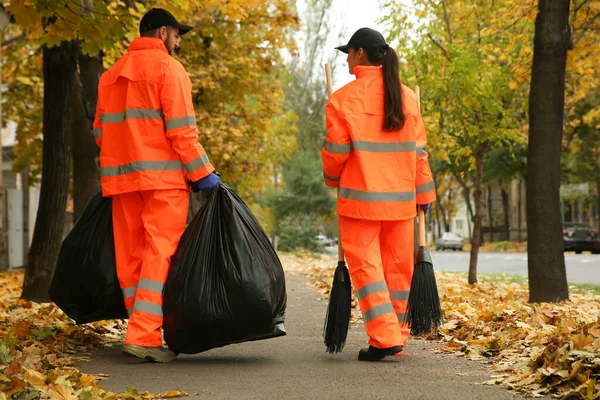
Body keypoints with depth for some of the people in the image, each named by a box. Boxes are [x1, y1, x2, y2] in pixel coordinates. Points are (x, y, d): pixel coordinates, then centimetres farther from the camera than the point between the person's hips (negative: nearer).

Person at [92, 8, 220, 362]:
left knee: (130, 255, 9)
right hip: (162, 176, -7)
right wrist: (203, 172, -9)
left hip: (121, 176, 7)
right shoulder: (168, 68, -4)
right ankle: (144, 334, -15)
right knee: (159, 253, -7)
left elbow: (101, 132, 18)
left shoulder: (111, 75, 18)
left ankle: (141, 330, 14)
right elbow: (181, 130, -12)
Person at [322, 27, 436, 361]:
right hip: (400, 197, 4)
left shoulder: (343, 98, -8)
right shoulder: (407, 96, 5)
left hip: (361, 197, -4)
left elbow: (336, 152, -6)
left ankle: (384, 337, -10)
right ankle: (397, 337, 19)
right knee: (397, 266, 11)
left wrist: (333, 178, 14)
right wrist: (425, 193, 13)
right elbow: (419, 151, 6)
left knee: (365, 265, 0)